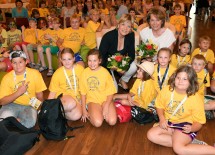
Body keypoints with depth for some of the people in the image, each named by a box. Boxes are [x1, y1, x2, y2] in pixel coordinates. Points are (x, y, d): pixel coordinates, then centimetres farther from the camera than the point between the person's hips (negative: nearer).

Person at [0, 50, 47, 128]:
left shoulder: (35, 74, -7)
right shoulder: (7, 78, -6)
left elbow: (39, 95, 3)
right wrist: (18, 92, -20)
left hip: (29, 106, 1)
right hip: (12, 105, 0)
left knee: (30, 122, -30)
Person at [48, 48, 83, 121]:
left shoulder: (80, 69, -1)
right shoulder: (57, 73, -4)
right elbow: (52, 92, 1)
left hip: (76, 97, 2)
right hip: (63, 96, -2)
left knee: (76, 116, -29)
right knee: (71, 104, -38)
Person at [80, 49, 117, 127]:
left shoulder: (105, 72, -9)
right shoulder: (84, 73, -4)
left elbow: (110, 92, -5)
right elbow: (83, 93, 3)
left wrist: (106, 107, -16)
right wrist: (84, 111, 2)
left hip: (105, 99, 0)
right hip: (92, 100, 0)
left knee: (112, 121, -21)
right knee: (97, 123, -25)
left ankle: (102, 112, 8)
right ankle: (92, 112, 7)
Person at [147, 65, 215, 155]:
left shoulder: (195, 99, -18)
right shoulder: (166, 90, -10)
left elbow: (199, 122, -11)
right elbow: (160, 106, 6)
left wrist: (192, 128, -33)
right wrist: (162, 119, -12)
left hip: (185, 125, -5)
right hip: (168, 123, 6)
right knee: (151, 135, -16)